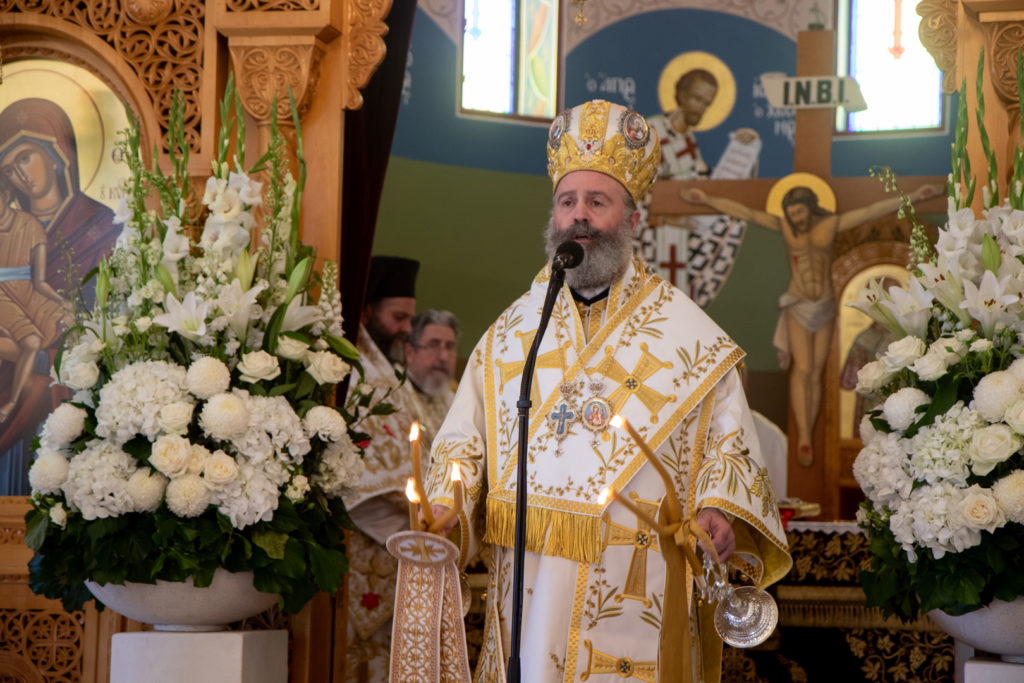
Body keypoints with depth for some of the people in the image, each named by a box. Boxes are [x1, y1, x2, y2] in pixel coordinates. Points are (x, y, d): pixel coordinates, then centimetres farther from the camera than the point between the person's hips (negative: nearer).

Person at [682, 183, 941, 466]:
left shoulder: (830, 224, -2)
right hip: (797, 307, -2)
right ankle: (803, 436, -20)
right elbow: (743, 212, -8)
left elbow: (873, 210, -5)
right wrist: (707, 199, -14)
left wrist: (912, 197, -8)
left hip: (824, 308, 2)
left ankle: (807, 440, 9)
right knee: (802, 369, -17)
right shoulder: (784, 226, -4)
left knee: (815, 374, 3)